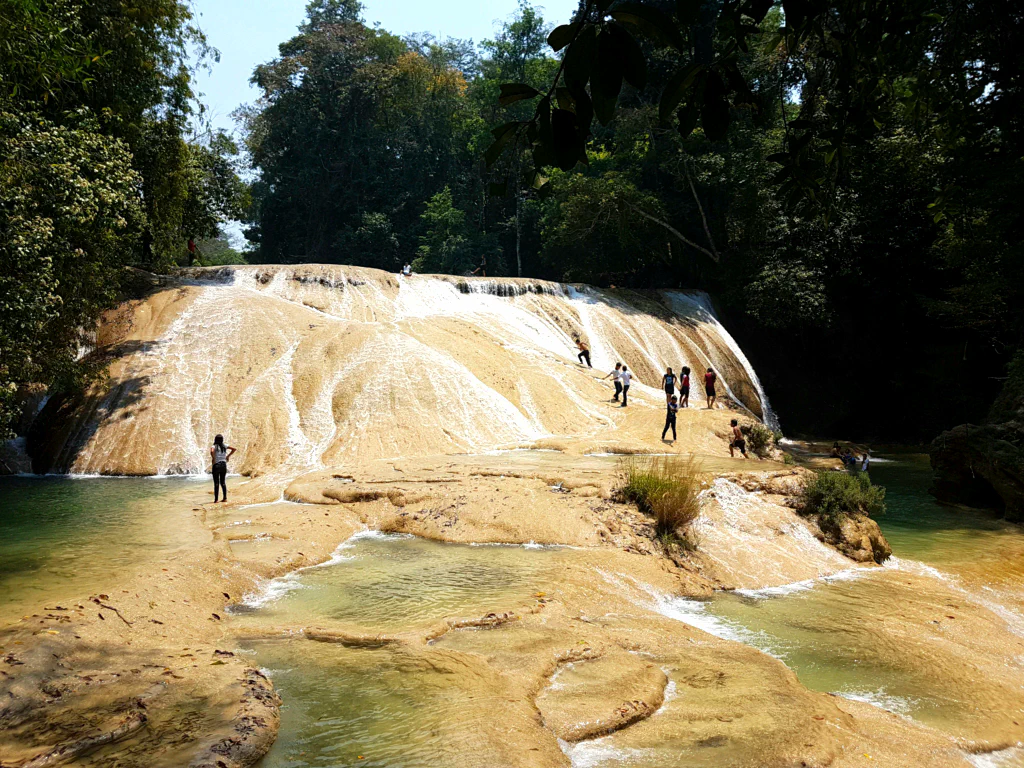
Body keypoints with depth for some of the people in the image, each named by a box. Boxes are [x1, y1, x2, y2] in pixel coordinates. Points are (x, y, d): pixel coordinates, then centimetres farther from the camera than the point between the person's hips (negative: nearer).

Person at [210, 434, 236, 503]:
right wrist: (228, 456, 12)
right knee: (223, 482, 14)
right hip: (224, 465, 4)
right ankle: (225, 498, 12)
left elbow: (212, 451, -31)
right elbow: (234, 449, 9)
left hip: (216, 465, -4)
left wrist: (213, 458, -17)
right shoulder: (224, 446, 4)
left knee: (216, 483, 0)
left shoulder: (215, 446, -10)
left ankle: (216, 499, -1)